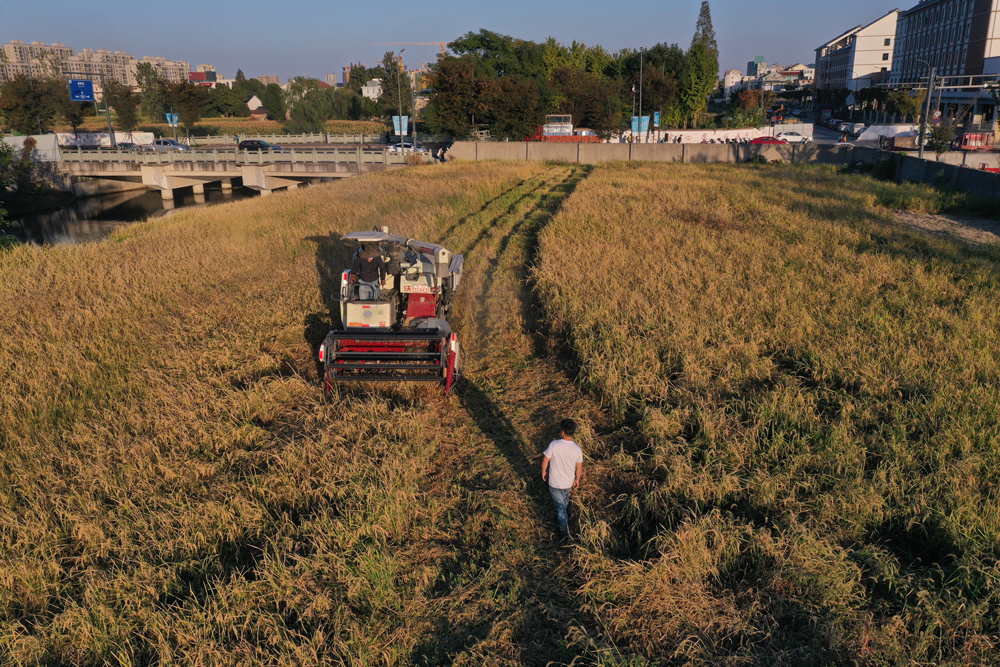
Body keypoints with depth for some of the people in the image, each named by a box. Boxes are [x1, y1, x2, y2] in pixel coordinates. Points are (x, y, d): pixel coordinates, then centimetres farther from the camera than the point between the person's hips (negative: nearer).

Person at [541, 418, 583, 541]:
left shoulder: (554, 445, -27)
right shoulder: (577, 449, -17)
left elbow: (545, 460, -15)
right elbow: (579, 468, -5)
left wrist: (544, 471, 5)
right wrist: (577, 479, 14)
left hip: (555, 482, -3)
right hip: (569, 482, 4)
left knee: (560, 504, 12)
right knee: (565, 499, 32)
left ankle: (565, 532, 19)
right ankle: (563, 516, 56)